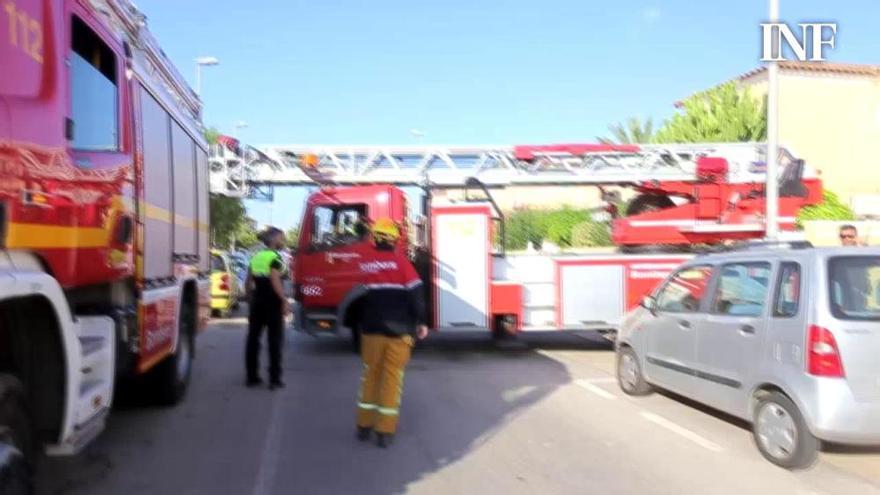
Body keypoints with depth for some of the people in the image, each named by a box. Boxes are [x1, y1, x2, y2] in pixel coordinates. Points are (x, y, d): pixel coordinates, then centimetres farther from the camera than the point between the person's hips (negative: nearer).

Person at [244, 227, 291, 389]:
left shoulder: (256, 257, 12)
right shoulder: (275, 257, -10)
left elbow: (248, 283, 14)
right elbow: (275, 281, -22)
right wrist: (285, 301, -21)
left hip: (257, 301, 7)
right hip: (272, 302, -7)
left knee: (253, 338, 10)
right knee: (274, 340, -2)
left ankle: (252, 377, 15)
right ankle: (274, 379, -3)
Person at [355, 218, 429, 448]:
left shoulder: (365, 265, 3)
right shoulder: (400, 260, -8)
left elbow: (359, 296, 10)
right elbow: (416, 292, -10)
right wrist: (421, 322, -1)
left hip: (372, 329, 3)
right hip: (398, 330, -3)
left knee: (370, 376, 16)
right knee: (392, 378, 3)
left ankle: (364, 425, 21)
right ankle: (385, 431, 4)